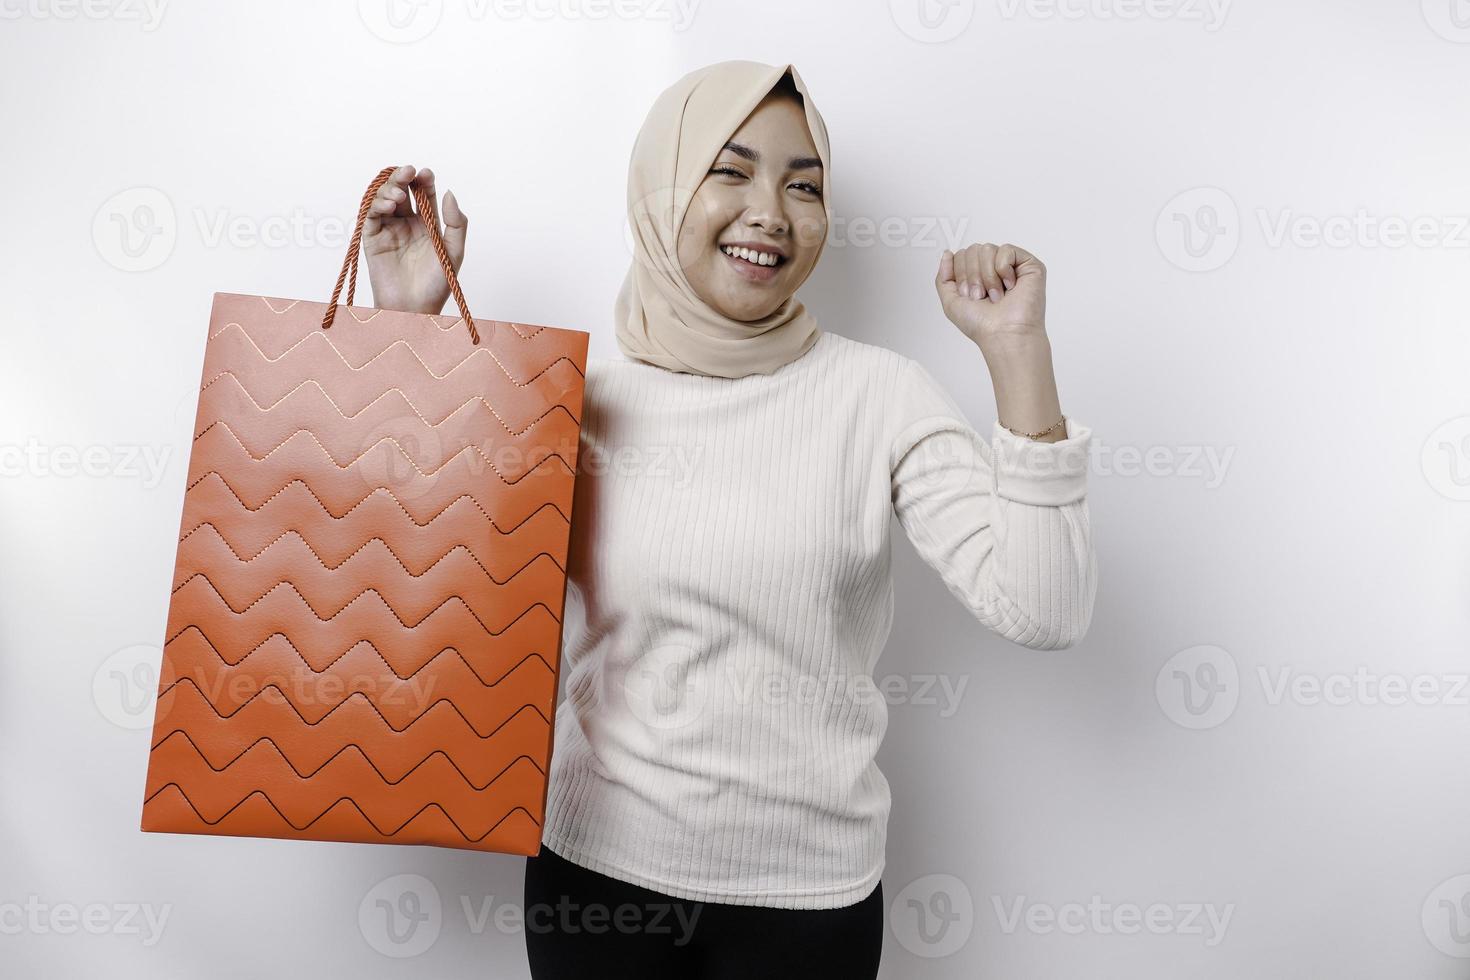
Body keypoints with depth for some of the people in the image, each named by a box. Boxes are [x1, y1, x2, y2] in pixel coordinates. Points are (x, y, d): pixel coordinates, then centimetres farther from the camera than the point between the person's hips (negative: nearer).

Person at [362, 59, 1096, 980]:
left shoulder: (879, 395, -9)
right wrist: (407, 322, -8)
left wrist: (1019, 352, -20)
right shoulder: (581, 397, -3)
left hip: (807, 885, 0)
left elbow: (1043, 612, -15)